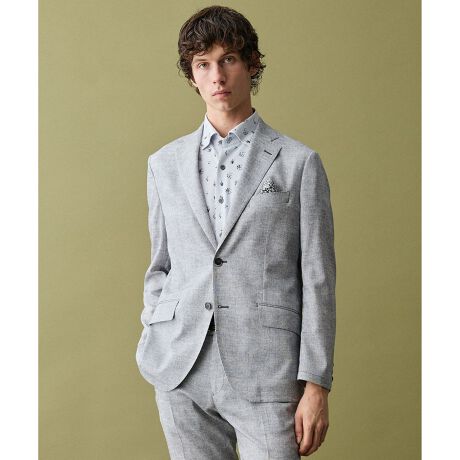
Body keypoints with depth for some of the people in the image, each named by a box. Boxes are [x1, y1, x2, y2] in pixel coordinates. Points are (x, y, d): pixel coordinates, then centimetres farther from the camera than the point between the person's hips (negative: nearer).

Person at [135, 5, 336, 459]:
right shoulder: (165, 164, 13)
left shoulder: (298, 162, 2)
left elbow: (318, 281, 0)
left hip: (265, 374, -3)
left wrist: (316, 386, -5)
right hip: (182, 372, 3)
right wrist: (153, 345, 6)